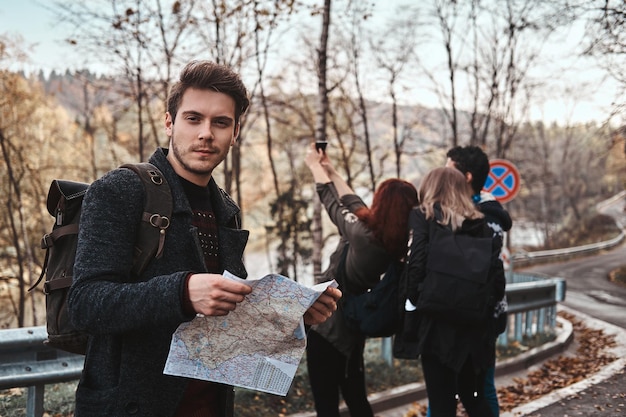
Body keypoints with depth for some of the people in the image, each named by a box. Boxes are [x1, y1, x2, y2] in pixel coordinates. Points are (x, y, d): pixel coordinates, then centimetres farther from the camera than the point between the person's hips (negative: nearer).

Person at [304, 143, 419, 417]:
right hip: (353, 325, 8)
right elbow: (353, 204, 10)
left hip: (326, 327, -7)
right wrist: (331, 171, 20)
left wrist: (315, 166, 11)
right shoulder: (395, 243, -3)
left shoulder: (362, 234, -23)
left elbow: (333, 204, -6)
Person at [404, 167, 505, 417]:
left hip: (439, 323, -4)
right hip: (476, 325, 5)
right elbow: (497, 277, 3)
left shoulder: (422, 218, -2)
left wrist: (415, 302, 1)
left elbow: (416, 267, -14)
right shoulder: (481, 223, 9)